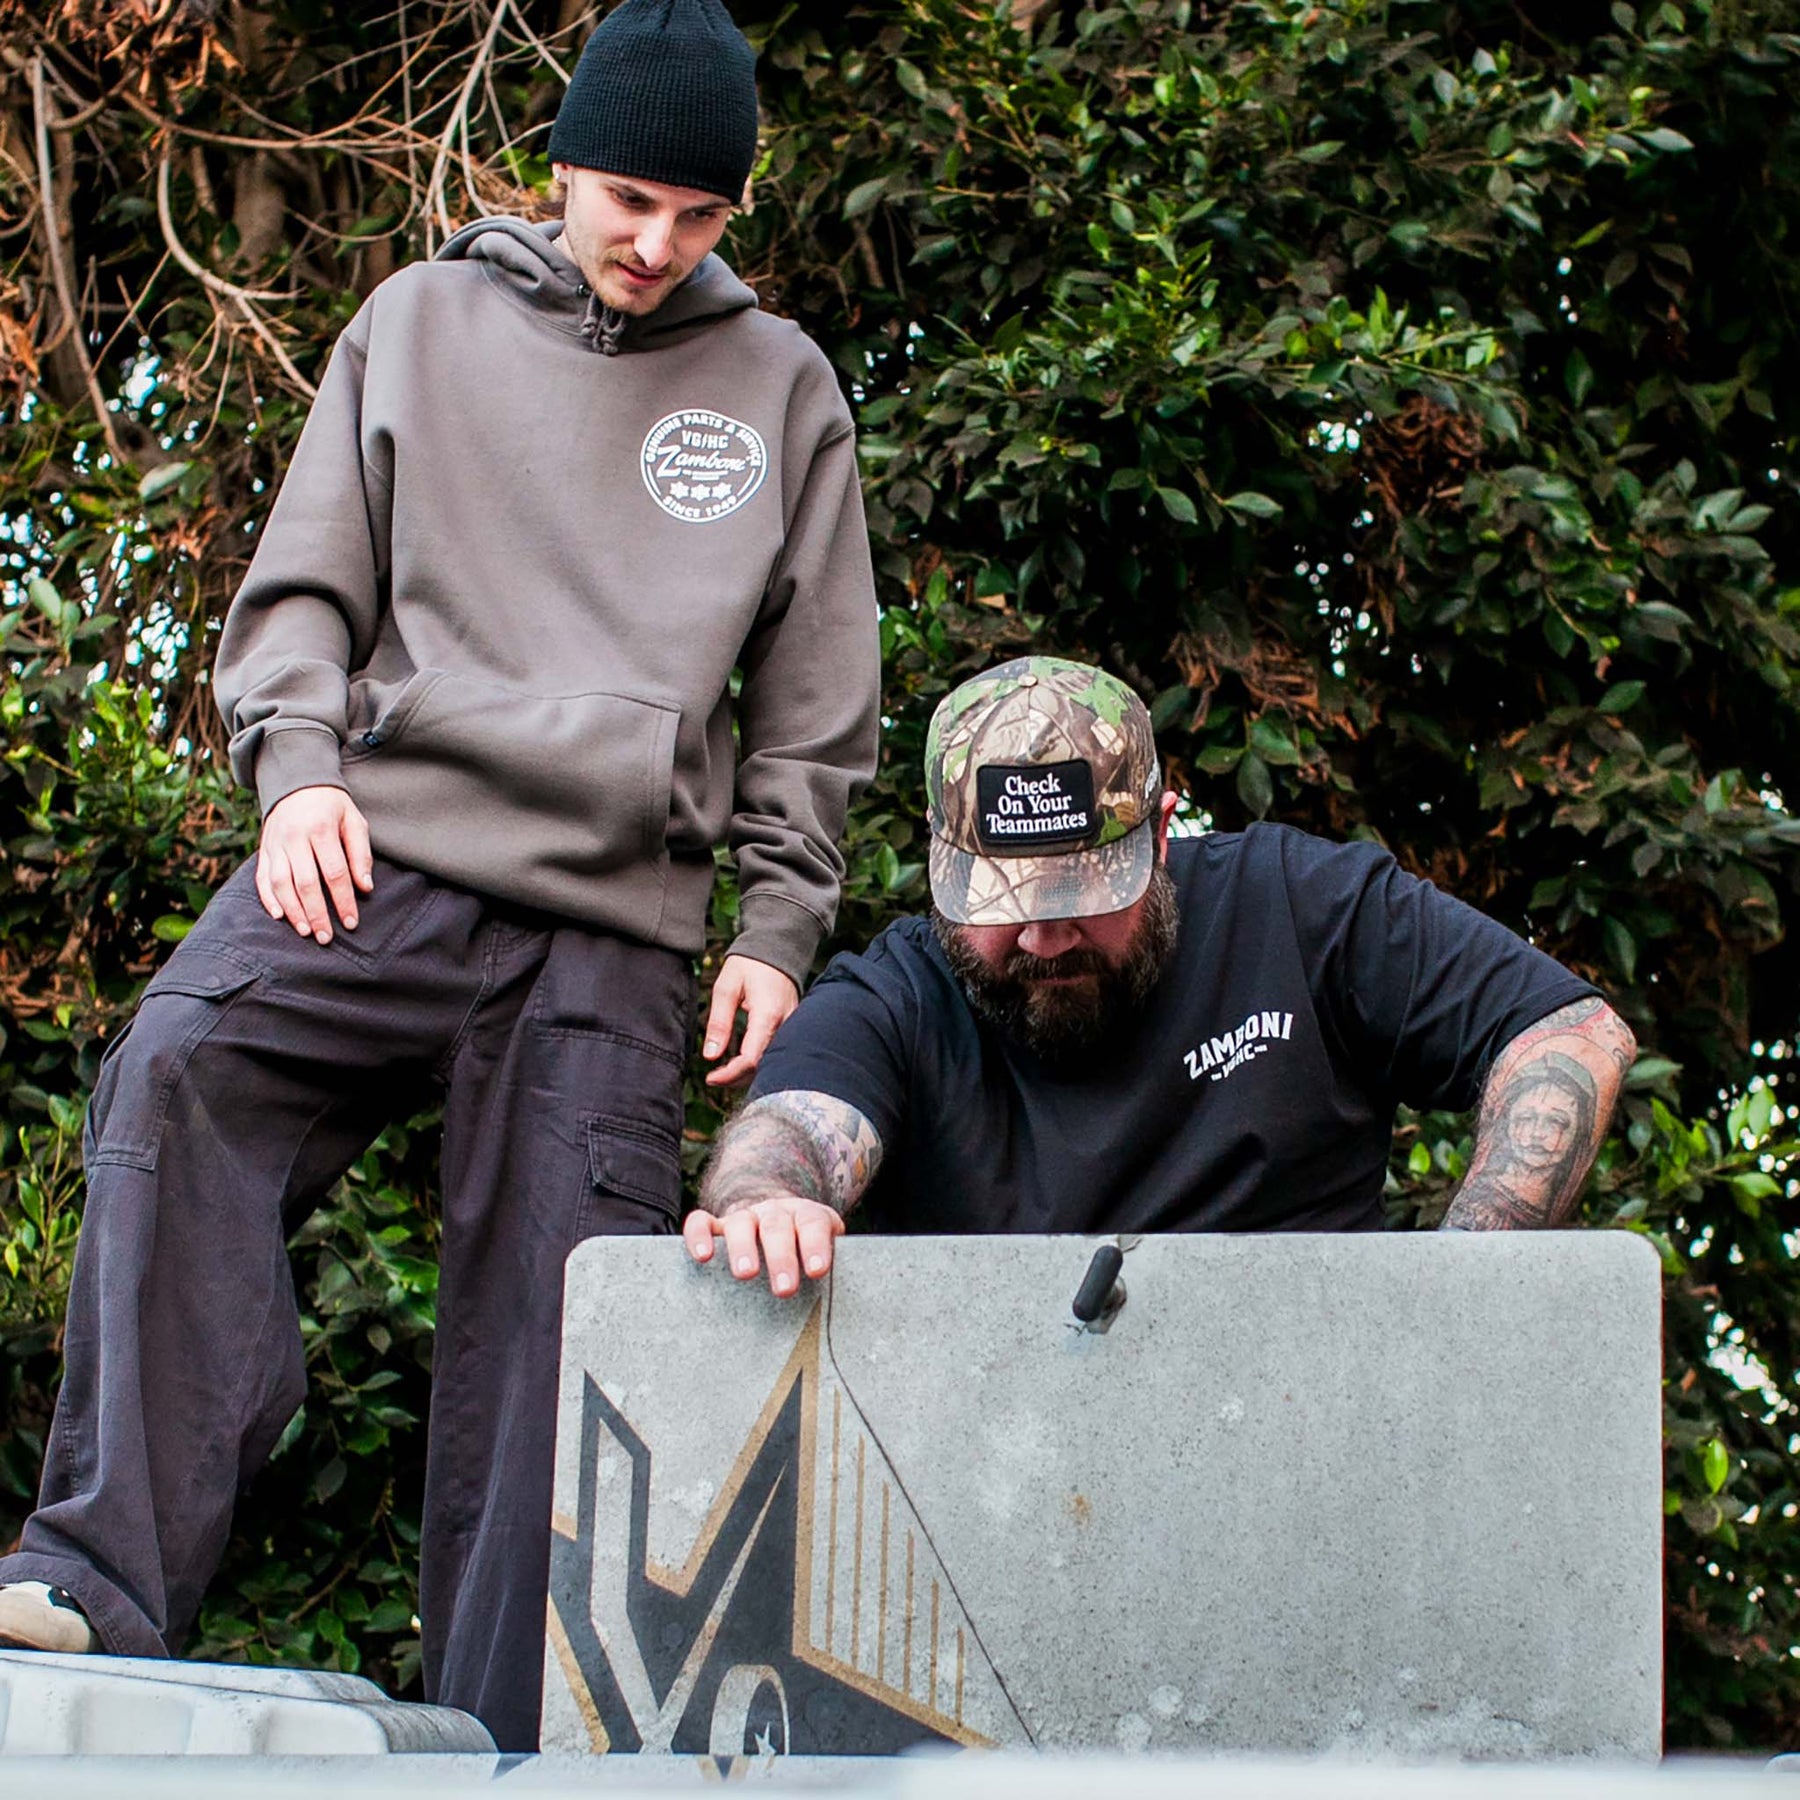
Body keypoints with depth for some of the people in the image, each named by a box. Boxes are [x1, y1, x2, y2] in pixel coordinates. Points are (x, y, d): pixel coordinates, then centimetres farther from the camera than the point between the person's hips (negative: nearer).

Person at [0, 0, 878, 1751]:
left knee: (554, 1315, -7)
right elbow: (302, 588, 15)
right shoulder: (423, 322, 15)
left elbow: (815, 703, 18)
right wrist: (299, 761, -4)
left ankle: (501, 1733, -2)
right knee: (182, 1072, -28)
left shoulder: (781, 387, 16)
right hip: (383, 846, -1)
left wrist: (779, 927, 9)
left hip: (615, 919, 1)